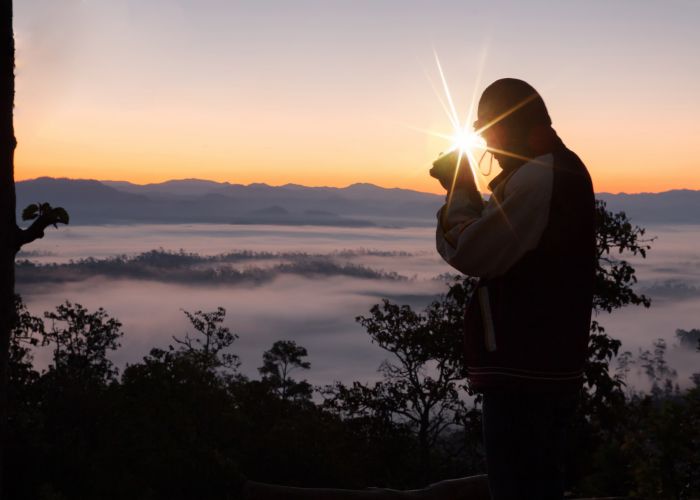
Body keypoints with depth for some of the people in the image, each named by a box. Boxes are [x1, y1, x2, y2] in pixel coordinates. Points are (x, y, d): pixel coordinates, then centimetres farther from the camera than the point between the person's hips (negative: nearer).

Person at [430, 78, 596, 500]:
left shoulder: (537, 176, -16)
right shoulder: (563, 168, 17)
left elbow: (472, 254, -20)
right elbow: (502, 243, 21)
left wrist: (461, 193, -5)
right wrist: (466, 193, 10)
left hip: (524, 367, -11)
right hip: (551, 363, 11)